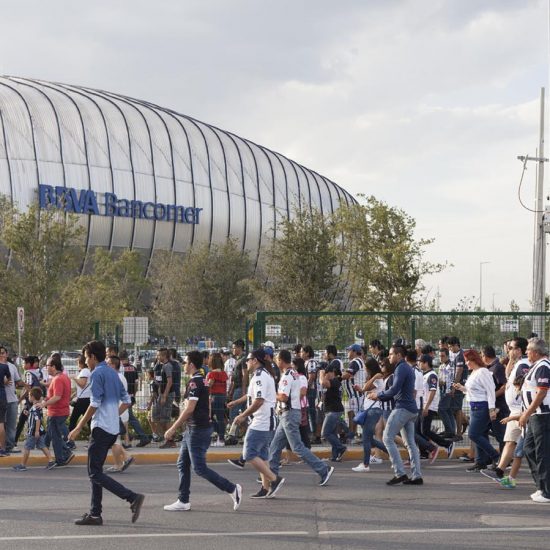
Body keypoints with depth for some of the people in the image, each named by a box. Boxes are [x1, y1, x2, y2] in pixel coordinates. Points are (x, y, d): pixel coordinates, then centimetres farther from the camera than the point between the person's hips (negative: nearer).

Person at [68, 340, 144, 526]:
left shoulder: (97, 374, -11)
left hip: (101, 428, -9)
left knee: (95, 473, -8)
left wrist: (78, 428, -13)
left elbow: (94, 404, -17)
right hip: (113, 428, 9)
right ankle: (95, 514, 13)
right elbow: (126, 400, 18)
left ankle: (133, 497, -19)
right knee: (95, 471, 14)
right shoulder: (113, 373, 16)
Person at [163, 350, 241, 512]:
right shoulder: (202, 380, 13)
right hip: (192, 429, 10)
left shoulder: (194, 382, -17)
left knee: (199, 468, -7)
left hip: (197, 430, -10)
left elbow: (189, 409, -23)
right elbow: (207, 405, 19)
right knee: (183, 464, 11)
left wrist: (173, 429, -20)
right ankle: (183, 501, 13)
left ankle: (232, 488, -3)